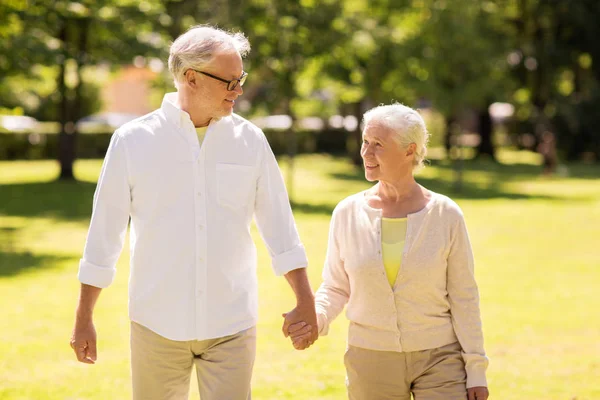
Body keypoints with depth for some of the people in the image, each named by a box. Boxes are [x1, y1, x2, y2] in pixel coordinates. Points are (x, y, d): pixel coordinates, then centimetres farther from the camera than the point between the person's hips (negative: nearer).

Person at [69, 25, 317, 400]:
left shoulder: (249, 140, 1)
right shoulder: (133, 140, -4)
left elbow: (279, 224, 7)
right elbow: (105, 230, 1)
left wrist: (306, 302, 5)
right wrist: (84, 319, 2)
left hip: (232, 325, 1)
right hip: (158, 324, -1)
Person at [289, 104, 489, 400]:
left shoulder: (445, 215, -6)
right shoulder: (347, 214, -2)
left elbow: (464, 298, -2)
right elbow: (335, 287, 6)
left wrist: (476, 370, -3)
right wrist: (315, 318, -15)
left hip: (439, 358, -2)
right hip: (371, 361, 2)